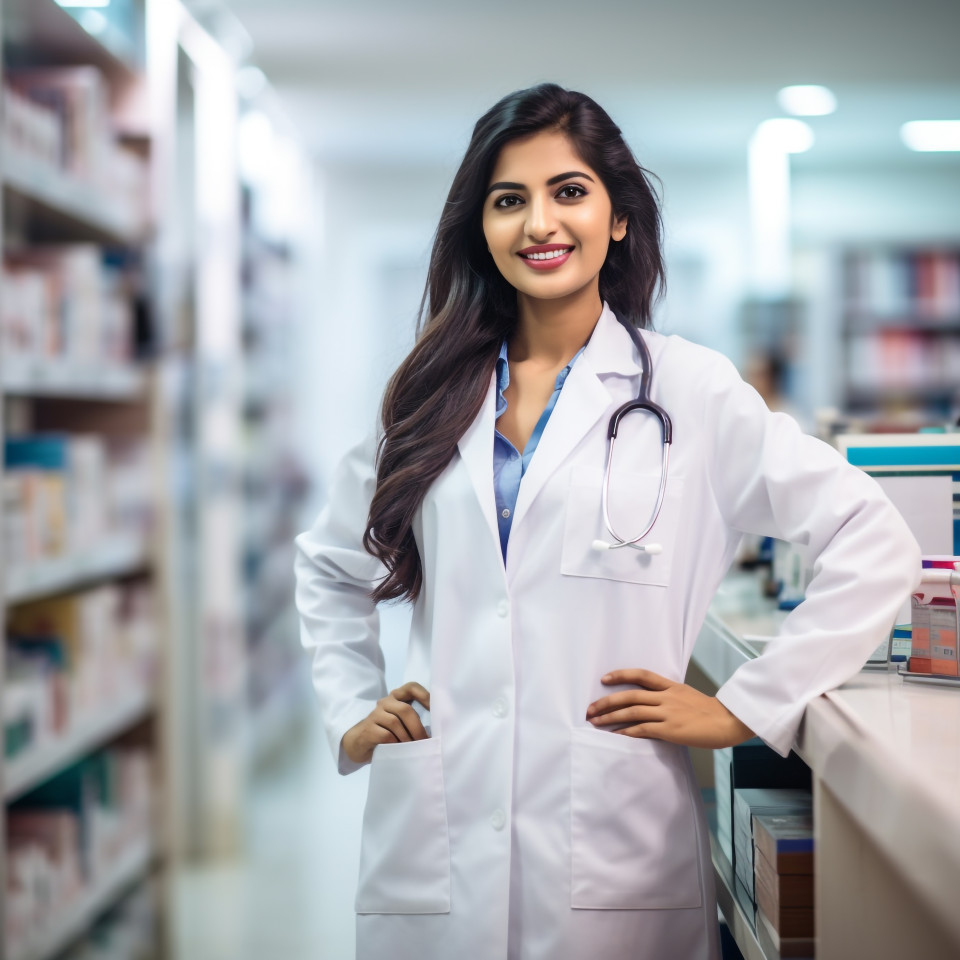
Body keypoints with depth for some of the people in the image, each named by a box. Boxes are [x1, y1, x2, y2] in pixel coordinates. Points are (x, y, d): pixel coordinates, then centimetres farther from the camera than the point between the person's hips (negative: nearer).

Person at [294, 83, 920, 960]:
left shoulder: (687, 388, -1)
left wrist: (743, 710, -7)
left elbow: (875, 543, -5)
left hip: (611, 850, -3)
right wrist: (351, 716, 11)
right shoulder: (432, 396, 10)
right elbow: (329, 568, 23)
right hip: (435, 845, 3)